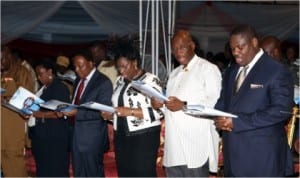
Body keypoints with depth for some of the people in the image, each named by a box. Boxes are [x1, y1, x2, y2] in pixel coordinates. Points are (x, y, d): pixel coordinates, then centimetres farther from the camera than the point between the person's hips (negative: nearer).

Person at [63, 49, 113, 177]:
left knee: (93, 173, 3)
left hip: (92, 137, -8)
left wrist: (77, 112, -27)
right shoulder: (78, 80, 13)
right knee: (78, 173, 16)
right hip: (76, 134, 8)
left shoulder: (103, 82, -13)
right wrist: (67, 110, -1)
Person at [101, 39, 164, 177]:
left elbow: (158, 111, -16)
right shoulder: (120, 81, 13)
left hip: (143, 138, -7)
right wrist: (109, 114, -3)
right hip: (121, 137, 7)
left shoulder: (151, 80, -10)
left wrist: (131, 111, -22)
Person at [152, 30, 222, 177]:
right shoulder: (175, 73, 23)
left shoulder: (208, 68, -5)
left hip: (196, 144, -8)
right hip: (174, 145, 8)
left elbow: (215, 103, -16)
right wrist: (160, 102, 4)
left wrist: (184, 105, -21)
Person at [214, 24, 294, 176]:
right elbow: (223, 103, 20)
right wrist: (220, 119, -5)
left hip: (262, 157, -6)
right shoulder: (231, 72, 17)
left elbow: (281, 110, -17)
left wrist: (237, 122, -20)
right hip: (233, 154, 7)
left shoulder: (277, 71, -8)